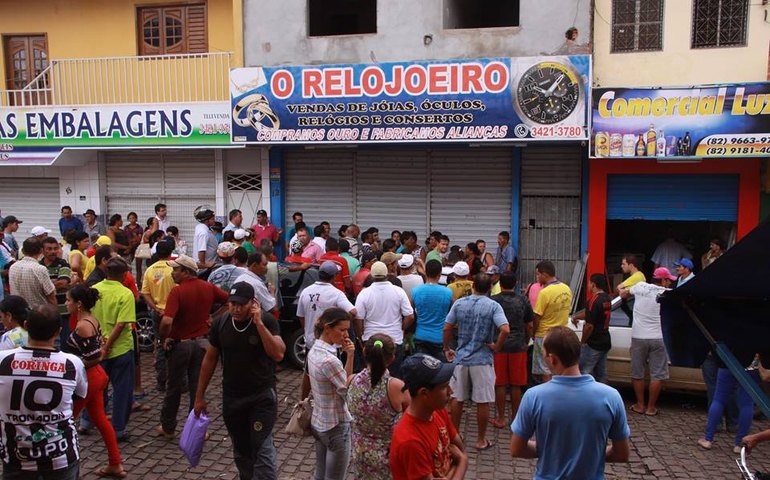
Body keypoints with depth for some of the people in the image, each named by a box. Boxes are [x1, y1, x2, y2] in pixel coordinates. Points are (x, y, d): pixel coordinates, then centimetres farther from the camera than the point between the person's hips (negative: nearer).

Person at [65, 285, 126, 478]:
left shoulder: (82, 326, -23)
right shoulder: (93, 320, 4)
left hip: (86, 378, -9)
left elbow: (93, 359, -25)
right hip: (96, 376, 9)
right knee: (100, 419, 17)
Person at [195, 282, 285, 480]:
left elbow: (278, 354, -26)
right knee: (240, 450, 17)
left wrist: (259, 323, -29)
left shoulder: (267, 321, -14)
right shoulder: (220, 323, -4)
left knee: (262, 448, -9)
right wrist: (200, 396, 9)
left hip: (262, 396, -4)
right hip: (231, 398, 4)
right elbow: (210, 359, 6)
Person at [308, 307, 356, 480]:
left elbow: (342, 381, 4)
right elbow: (349, 391, -17)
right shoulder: (329, 360, -27)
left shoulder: (314, 351, 1)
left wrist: (348, 357, -9)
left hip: (318, 423, 8)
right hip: (336, 427, -8)